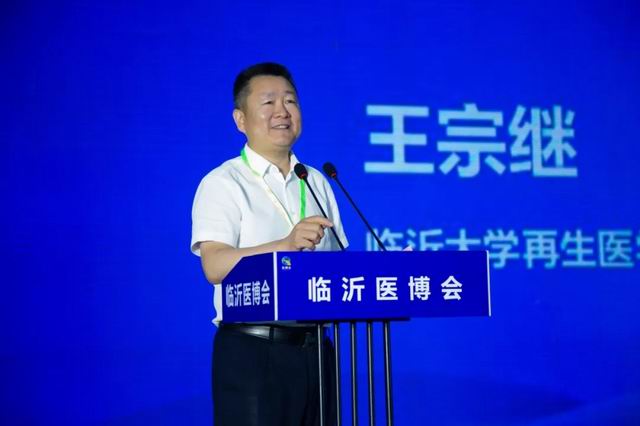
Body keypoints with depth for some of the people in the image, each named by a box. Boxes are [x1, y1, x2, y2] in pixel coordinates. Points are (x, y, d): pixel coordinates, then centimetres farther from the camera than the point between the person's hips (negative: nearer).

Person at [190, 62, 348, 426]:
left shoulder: (317, 183, 15)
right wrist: (285, 245, -33)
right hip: (252, 351, -5)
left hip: (313, 348, 6)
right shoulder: (223, 183, -4)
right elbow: (214, 266, -19)